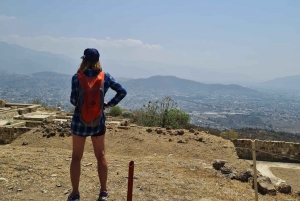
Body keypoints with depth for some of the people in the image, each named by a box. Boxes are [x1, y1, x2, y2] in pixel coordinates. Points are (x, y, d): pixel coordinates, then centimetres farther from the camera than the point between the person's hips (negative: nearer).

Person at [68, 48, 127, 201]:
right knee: (101, 156, 15)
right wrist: (109, 104, 3)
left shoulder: (77, 78, -11)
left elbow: (73, 100, -12)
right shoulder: (105, 77, -4)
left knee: (76, 157, 11)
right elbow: (122, 91, -6)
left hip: (80, 121, -2)